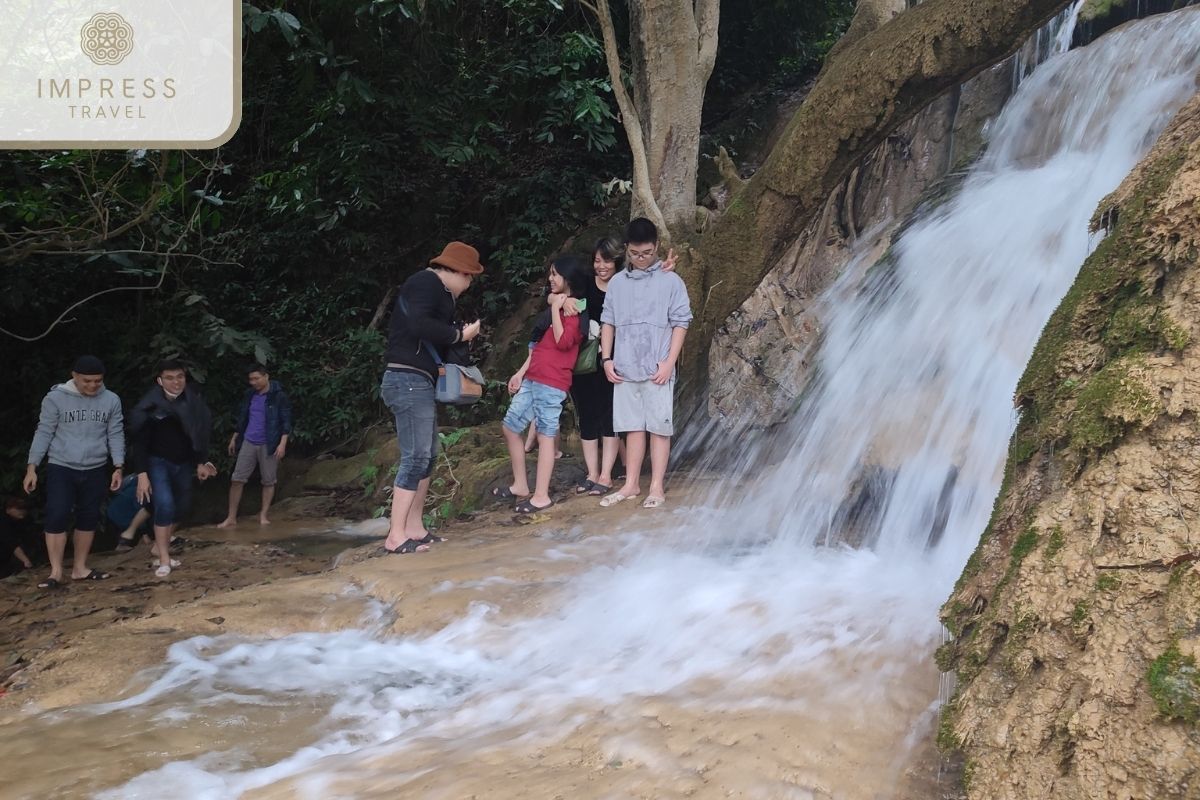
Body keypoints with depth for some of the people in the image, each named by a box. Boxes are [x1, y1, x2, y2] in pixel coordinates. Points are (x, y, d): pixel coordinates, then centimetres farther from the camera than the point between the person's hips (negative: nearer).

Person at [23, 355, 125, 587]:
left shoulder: (111, 400, -1)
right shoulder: (56, 398, -7)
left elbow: (116, 435, 4)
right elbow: (44, 433, -4)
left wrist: (118, 467, -1)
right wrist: (31, 467, -6)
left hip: (95, 471, 3)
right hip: (61, 468, -3)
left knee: (88, 518, 9)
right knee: (57, 517, -9)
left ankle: (79, 568, 21)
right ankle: (56, 572, -1)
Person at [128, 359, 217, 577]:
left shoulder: (193, 401, -9)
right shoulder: (149, 405, -18)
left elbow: (200, 433, 3)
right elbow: (139, 441, -14)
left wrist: (201, 462, 7)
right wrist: (142, 473, -18)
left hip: (183, 462, 5)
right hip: (157, 461, -5)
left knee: (182, 505, 12)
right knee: (165, 504, -18)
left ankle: (159, 546, 33)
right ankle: (164, 559, -8)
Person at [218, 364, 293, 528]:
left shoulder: (279, 397, -8)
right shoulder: (250, 394, 8)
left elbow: (286, 422, -10)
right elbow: (242, 418, 18)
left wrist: (282, 444, -18)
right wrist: (234, 439, 19)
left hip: (268, 445, -4)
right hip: (248, 443, 4)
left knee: (268, 481, 4)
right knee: (237, 480, 0)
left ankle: (263, 516, 16)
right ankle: (231, 518, 6)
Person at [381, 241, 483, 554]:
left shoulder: (435, 289, 21)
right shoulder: (427, 282, -10)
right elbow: (420, 325, -26)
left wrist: (459, 334, 7)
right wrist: (460, 334, -16)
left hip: (417, 383, 11)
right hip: (409, 380, -11)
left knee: (426, 456, 11)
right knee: (415, 458, -11)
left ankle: (415, 528, 16)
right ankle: (396, 536, -10)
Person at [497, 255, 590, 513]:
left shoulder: (575, 309, -7)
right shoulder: (556, 305, 22)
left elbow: (563, 342, -20)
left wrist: (556, 308, -15)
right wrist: (521, 372, 21)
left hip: (552, 383, -10)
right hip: (532, 379, 10)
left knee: (545, 435, -6)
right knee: (510, 427, 12)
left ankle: (541, 496, -1)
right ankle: (520, 485, 21)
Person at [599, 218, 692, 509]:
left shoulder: (671, 282, -2)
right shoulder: (617, 283, 9)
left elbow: (680, 323, -3)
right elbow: (608, 322, 13)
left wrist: (669, 362, -10)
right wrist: (607, 358, 3)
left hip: (657, 370, -3)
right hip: (625, 370, 3)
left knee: (659, 427, 1)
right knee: (633, 427, 10)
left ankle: (657, 487, 8)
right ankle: (631, 484, 18)